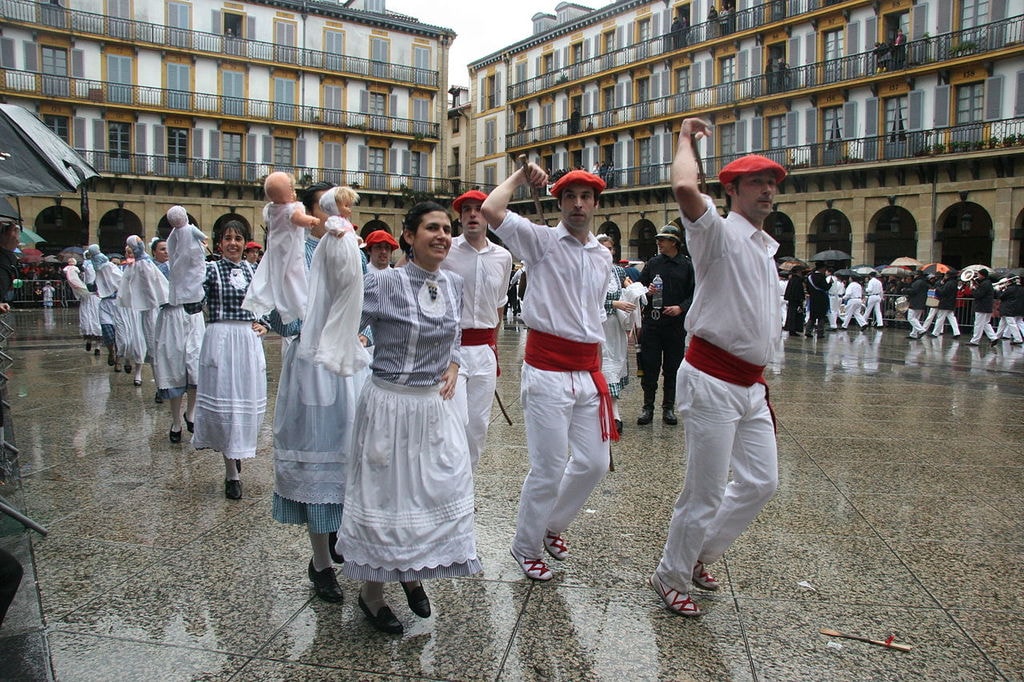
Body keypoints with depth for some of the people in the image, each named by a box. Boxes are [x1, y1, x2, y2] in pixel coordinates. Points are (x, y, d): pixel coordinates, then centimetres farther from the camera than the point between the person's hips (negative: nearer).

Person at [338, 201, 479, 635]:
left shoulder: (454, 284, 3)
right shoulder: (383, 284, -14)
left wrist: (453, 366, 4)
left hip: (437, 406, 6)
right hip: (391, 404, -5)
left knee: (444, 494, 10)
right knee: (386, 497, 7)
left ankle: (414, 574, 38)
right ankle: (372, 591, 31)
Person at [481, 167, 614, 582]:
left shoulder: (603, 257, 15)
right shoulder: (541, 240, -3)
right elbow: (491, 210, -19)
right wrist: (521, 176, -2)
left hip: (589, 373, 7)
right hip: (548, 372, -6)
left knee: (594, 463, 12)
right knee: (548, 470, -2)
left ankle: (553, 525, 37)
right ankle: (526, 548, 22)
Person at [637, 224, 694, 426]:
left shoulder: (687, 266, 3)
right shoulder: (652, 263, 9)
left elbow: (695, 294, 2)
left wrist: (681, 307, -14)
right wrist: (646, 292, -8)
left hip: (676, 325, -1)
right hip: (652, 322, 1)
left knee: (672, 369, 7)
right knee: (649, 367, 2)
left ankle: (668, 408, 18)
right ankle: (648, 407, 12)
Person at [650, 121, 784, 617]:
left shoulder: (766, 245, 18)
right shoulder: (719, 232, -8)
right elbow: (684, 187, -29)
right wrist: (686, 139, -10)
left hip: (752, 384, 9)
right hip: (713, 381, -9)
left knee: (761, 483, 14)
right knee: (706, 492, -1)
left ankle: (699, 553, 34)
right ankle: (670, 578, 20)